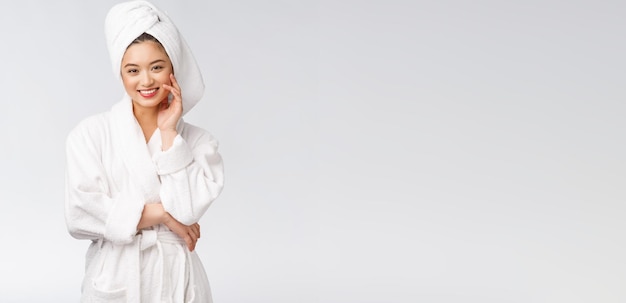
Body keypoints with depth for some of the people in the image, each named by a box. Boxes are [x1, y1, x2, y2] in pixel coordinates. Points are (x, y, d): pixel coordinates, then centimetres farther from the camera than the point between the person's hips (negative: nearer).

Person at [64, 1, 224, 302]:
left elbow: (185, 209, -16)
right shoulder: (91, 133, -6)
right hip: (114, 278, -1)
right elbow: (82, 214, -14)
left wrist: (168, 132, -13)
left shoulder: (198, 140, -3)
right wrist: (163, 213, -11)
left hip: (176, 277, 1)